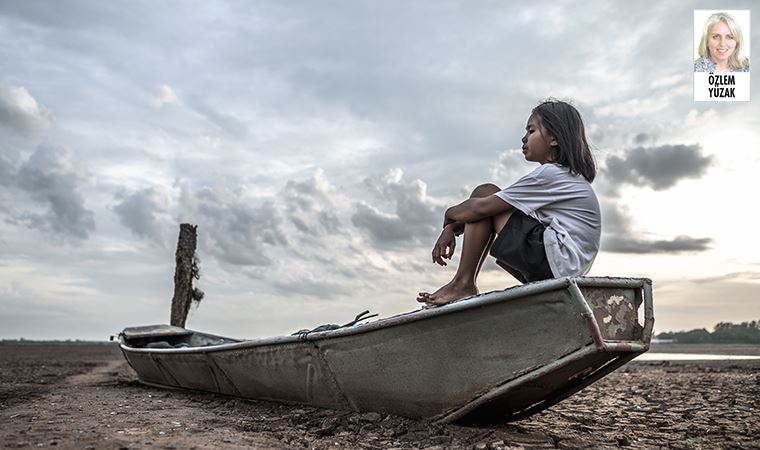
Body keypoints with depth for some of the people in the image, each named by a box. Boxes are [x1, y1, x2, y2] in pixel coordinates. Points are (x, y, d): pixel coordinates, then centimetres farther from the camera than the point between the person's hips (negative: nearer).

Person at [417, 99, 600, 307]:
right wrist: (452, 228, 8)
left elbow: (481, 208, -15)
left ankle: (463, 284, -9)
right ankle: (465, 283, 7)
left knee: (484, 194, -7)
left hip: (555, 261, -10)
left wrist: (451, 214, 6)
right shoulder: (571, 177, 20)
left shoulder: (549, 174, -12)